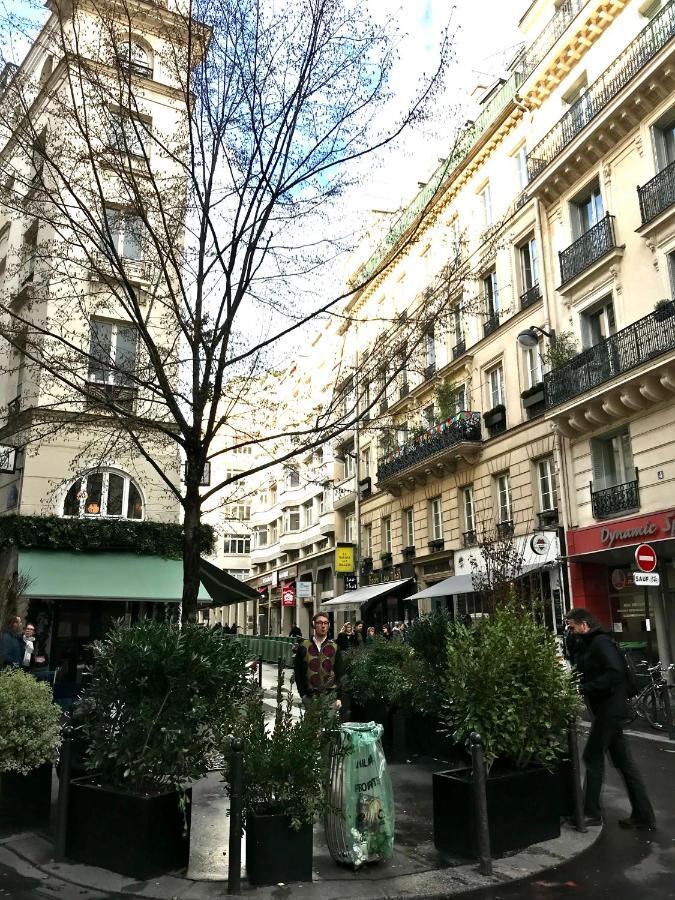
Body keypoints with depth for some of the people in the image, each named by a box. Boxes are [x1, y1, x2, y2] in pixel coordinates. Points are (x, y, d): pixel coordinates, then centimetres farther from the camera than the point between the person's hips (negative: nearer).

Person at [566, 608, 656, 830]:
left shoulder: (601, 642, -15)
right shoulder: (588, 644, 16)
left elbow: (615, 673, -25)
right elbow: (585, 671, 18)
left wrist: (585, 688, -23)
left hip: (609, 710, -10)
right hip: (609, 711, 10)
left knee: (593, 757, -1)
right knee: (623, 761, 12)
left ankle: (591, 812, 9)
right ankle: (643, 815, 17)